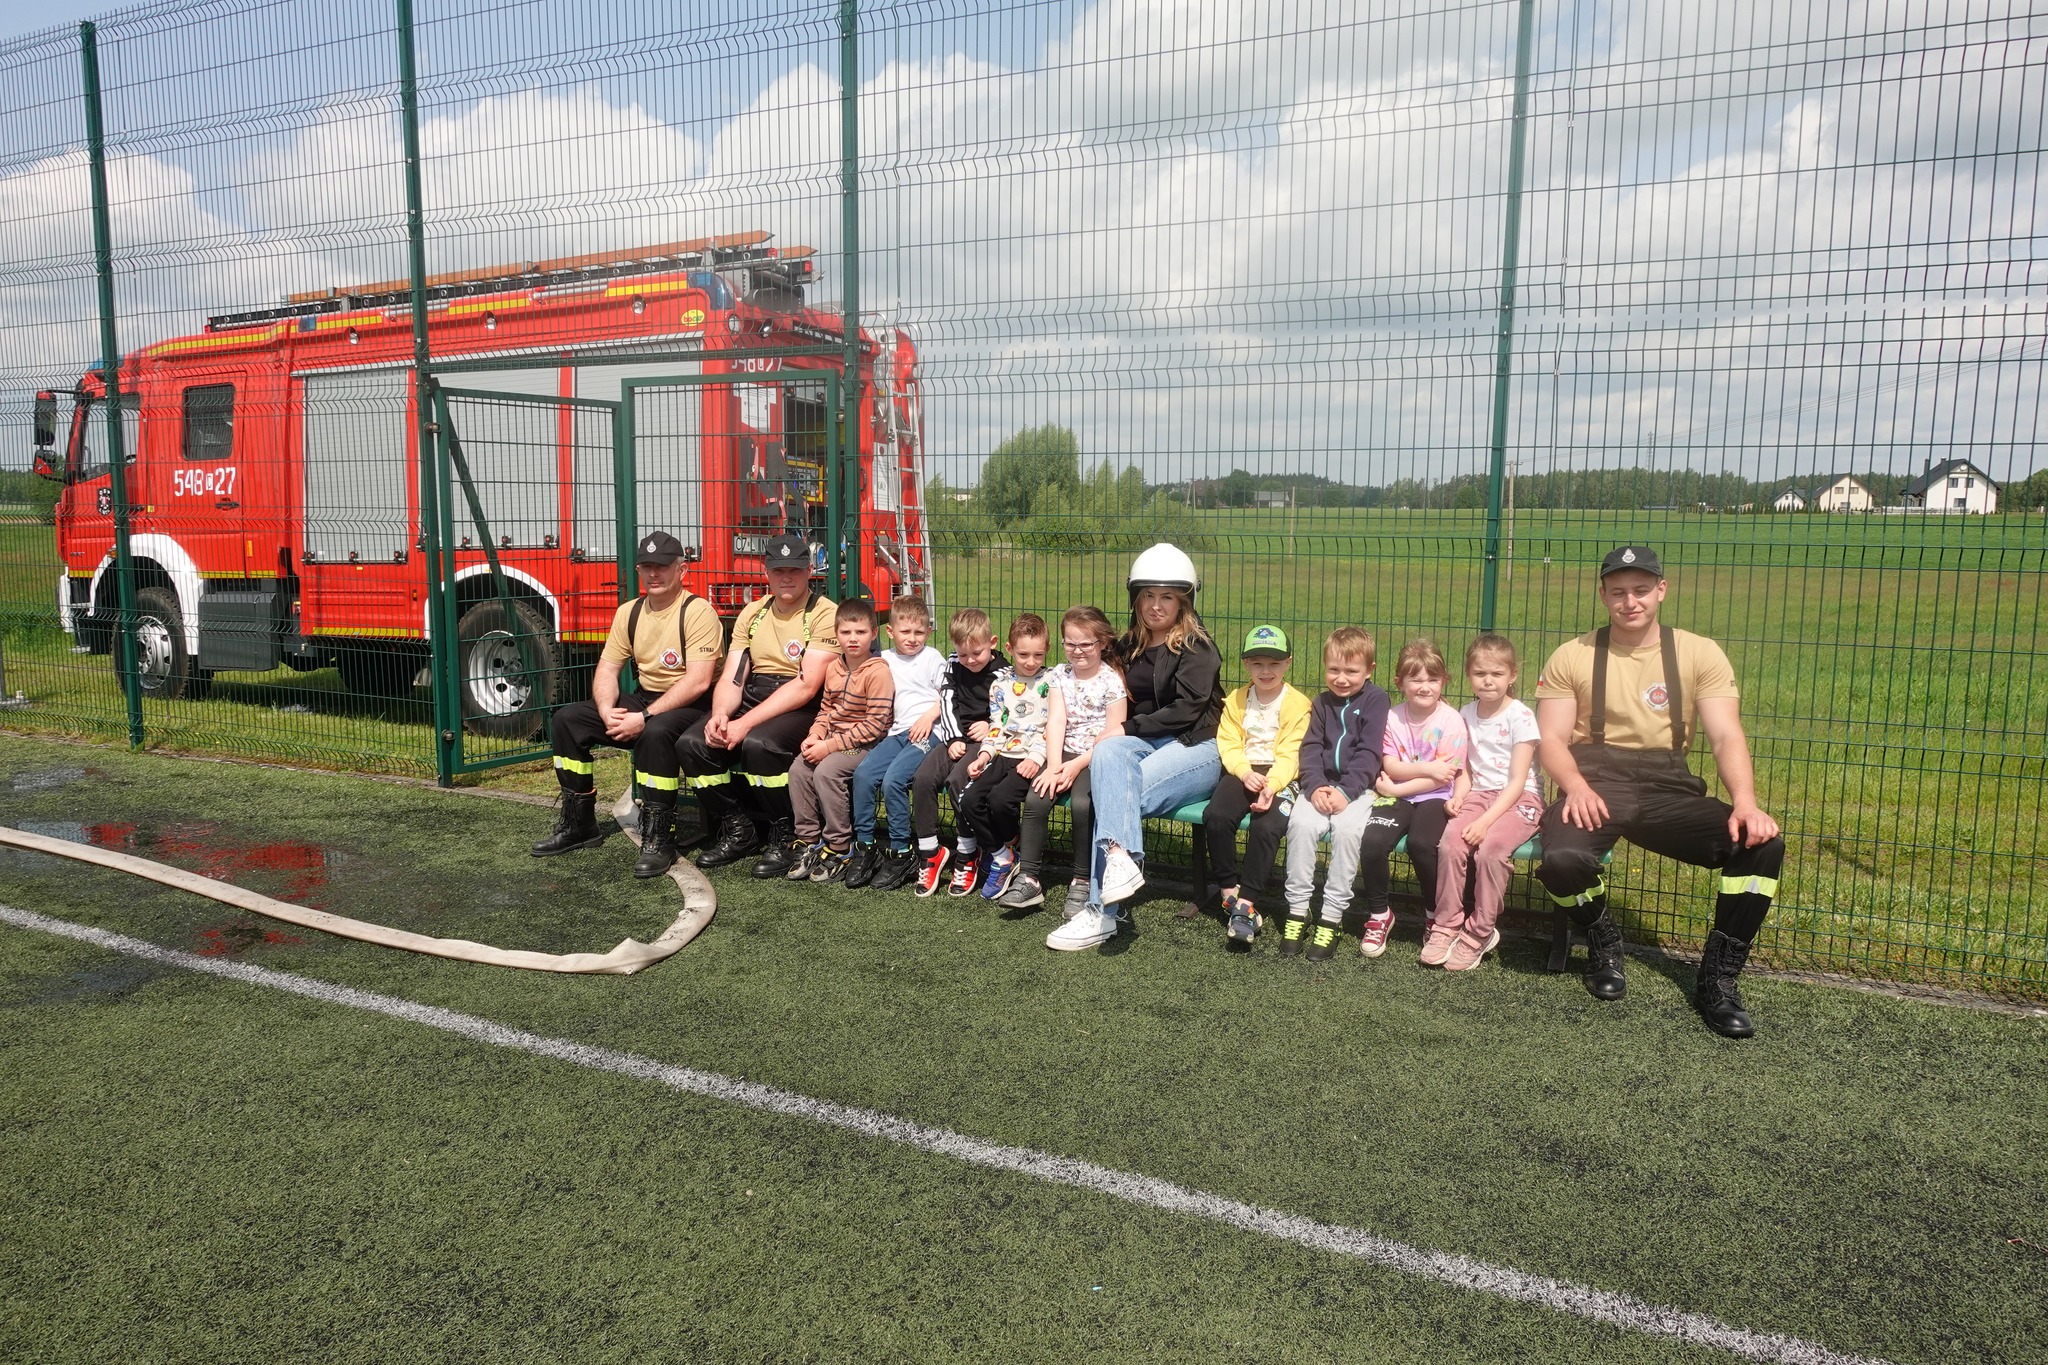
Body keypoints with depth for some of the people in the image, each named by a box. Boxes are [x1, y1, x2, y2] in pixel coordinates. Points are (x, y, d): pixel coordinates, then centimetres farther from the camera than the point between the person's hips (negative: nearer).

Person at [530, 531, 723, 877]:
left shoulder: (697, 611, -15)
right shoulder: (628, 612, 7)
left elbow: (697, 681, -24)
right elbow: (607, 669, 5)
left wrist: (645, 717, -27)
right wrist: (607, 710, -16)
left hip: (690, 706, -7)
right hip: (642, 698, 8)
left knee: (655, 733, -38)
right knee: (566, 720, -5)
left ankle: (658, 838, -24)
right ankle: (578, 823, 5)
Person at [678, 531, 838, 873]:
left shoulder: (824, 613, -7)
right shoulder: (752, 613, 14)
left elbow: (806, 685, -17)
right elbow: (731, 678, 8)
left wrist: (746, 723, -23)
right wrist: (720, 714, -16)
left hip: (801, 709, -6)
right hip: (751, 700, 6)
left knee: (758, 743, -35)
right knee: (692, 743, -17)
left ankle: (785, 836, -11)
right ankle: (738, 832, 3)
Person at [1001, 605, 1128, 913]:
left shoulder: (1112, 680, -4)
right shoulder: (1061, 674, 10)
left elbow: (1113, 734, -9)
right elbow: (1057, 721, 1)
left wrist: (1077, 765, -15)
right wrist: (1054, 765, -12)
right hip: (1065, 753, 4)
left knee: (1081, 803, -30)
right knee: (1036, 798, -21)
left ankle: (1082, 882, -15)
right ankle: (1028, 878, -13)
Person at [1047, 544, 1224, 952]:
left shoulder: (1197, 647, -3)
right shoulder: (1130, 646, 17)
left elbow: (1186, 710, -12)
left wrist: (1129, 729, -11)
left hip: (1195, 747, -5)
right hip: (1146, 744, 5)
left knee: (1115, 789, -30)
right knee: (1107, 753, -32)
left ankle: (1101, 913, -33)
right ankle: (1122, 856, -50)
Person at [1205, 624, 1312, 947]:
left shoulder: (1298, 704, 0)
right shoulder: (1236, 701, 12)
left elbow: (1290, 754, -8)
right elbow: (1228, 745, 4)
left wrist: (1271, 785, -25)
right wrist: (1246, 772, -17)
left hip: (1280, 777, -3)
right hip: (1242, 772, 3)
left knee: (1266, 827, -30)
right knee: (1216, 817, -25)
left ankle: (1246, 904, -22)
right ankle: (1229, 891, -8)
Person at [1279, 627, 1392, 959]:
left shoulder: (1375, 700, 0)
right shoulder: (1322, 703, 14)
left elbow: (1368, 753, -8)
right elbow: (1310, 747, 5)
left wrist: (1345, 791, -18)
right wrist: (1316, 786, -13)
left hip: (1357, 788, -3)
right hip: (1323, 785, 4)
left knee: (1347, 828, -31)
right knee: (1301, 822, -25)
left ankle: (1332, 916, -21)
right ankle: (1297, 911, -17)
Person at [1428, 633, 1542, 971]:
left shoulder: (1520, 716, -8)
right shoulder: (1467, 714, 8)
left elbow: (1517, 780, -12)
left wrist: (1486, 820, -21)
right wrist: (1458, 796, -10)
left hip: (1519, 799, -4)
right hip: (1478, 793, 4)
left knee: (1489, 849, -31)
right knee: (1450, 841, -26)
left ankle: (1480, 932, -13)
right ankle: (1447, 926, -13)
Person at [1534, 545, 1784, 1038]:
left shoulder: (1700, 654, 7)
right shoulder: (1573, 656, 5)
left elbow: (1727, 737, -2)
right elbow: (1551, 738, 0)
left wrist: (1745, 803, -21)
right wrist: (1576, 786, -22)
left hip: (1667, 791, 2)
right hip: (1596, 782, -2)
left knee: (1763, 845, -23)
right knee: (1560, 858, -34)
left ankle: (1717, 980, -5)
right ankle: (1603, 943, 3)